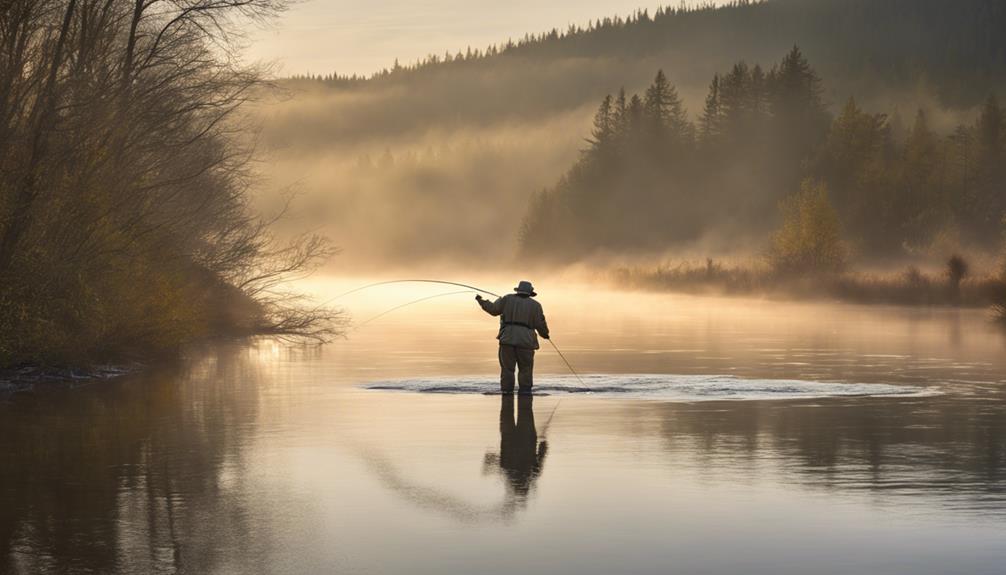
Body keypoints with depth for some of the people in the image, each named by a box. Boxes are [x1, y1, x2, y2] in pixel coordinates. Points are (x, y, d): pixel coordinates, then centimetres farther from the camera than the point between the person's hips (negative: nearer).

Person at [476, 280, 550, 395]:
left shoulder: (508, 299, 7)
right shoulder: (535, 305, 6)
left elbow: (493, 309, 9)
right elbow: (540, 324, 6)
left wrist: (481, 301, 23)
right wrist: (545, 334, 25)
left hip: (507, 339, 1)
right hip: (525, 341, -1)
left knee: (507, 367, 5)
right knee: (526, 369, 6)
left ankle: (506, 391, 2)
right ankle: (525, 391, 0)